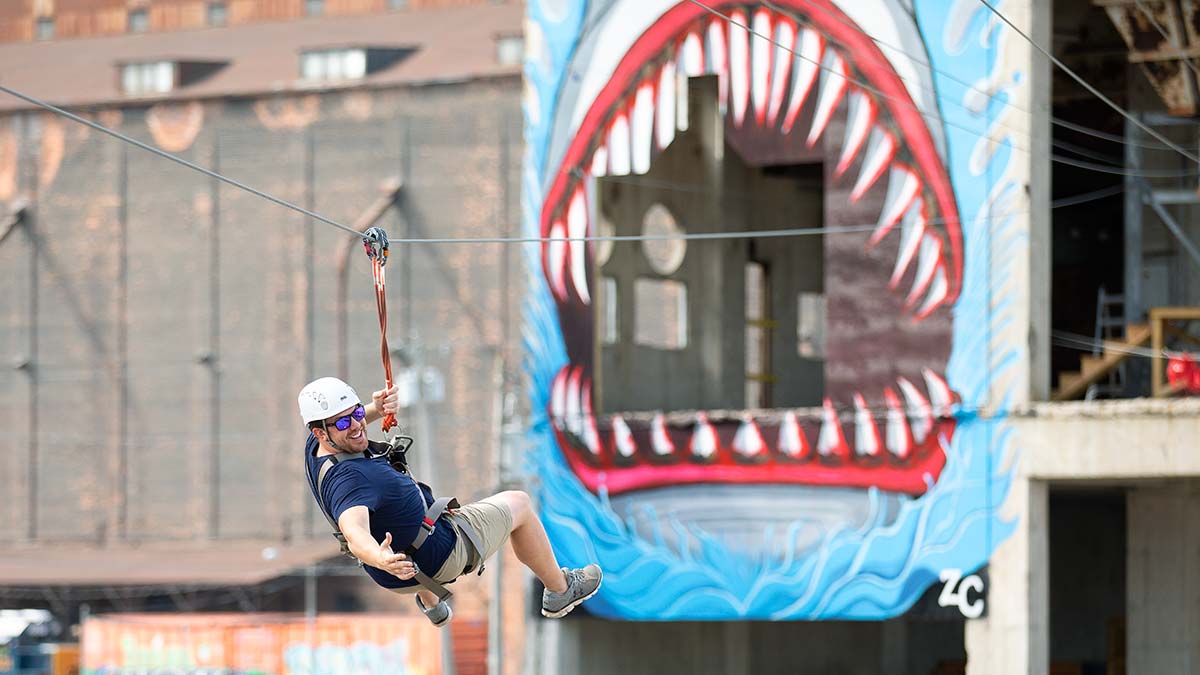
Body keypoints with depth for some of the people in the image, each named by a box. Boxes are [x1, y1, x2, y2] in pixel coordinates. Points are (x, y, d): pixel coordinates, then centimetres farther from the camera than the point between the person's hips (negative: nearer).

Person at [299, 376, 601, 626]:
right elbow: (355, 534, -55)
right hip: (440, 554, -9)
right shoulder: (347, 479, -40)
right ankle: (560, 589, 33)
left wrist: (376, 408, -11)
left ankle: (431, 605, 56)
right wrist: (380, 557, -77)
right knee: (518, 504, 13)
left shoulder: (315, 448, -11)